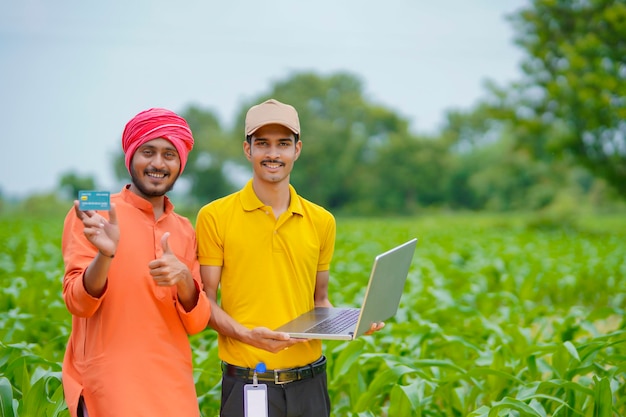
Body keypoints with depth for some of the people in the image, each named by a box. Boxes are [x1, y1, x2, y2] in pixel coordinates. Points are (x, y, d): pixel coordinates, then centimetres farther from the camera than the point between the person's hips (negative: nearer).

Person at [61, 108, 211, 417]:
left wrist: (183, 279, -15)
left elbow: (196, 323, 4)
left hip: (173, 385, 5)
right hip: (109, 383, -4)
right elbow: (78, 304, -10)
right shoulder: (91, 215, -5)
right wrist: (104, 255, -28)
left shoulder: (185, 230, 8)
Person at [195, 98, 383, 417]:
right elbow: (205, 301, -2)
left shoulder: (322, 221, 7)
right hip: (247, 382, -3)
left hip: (309, 380, 3)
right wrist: (246, 334, -18)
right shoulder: (215, 217, -3)